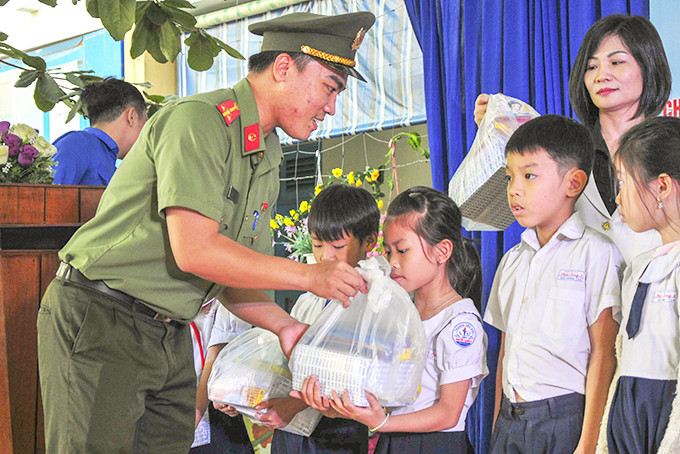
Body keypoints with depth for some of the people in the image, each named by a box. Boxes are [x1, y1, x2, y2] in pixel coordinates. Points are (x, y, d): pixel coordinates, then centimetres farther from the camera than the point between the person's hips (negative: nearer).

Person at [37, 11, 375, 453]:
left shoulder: (268, 157, 12)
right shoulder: (199, 120, -17)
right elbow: (195, 251, -26)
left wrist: (285, 325, -4)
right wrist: (309, 276, -19)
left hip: (171, 332, 9)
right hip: (100, 319, -8)